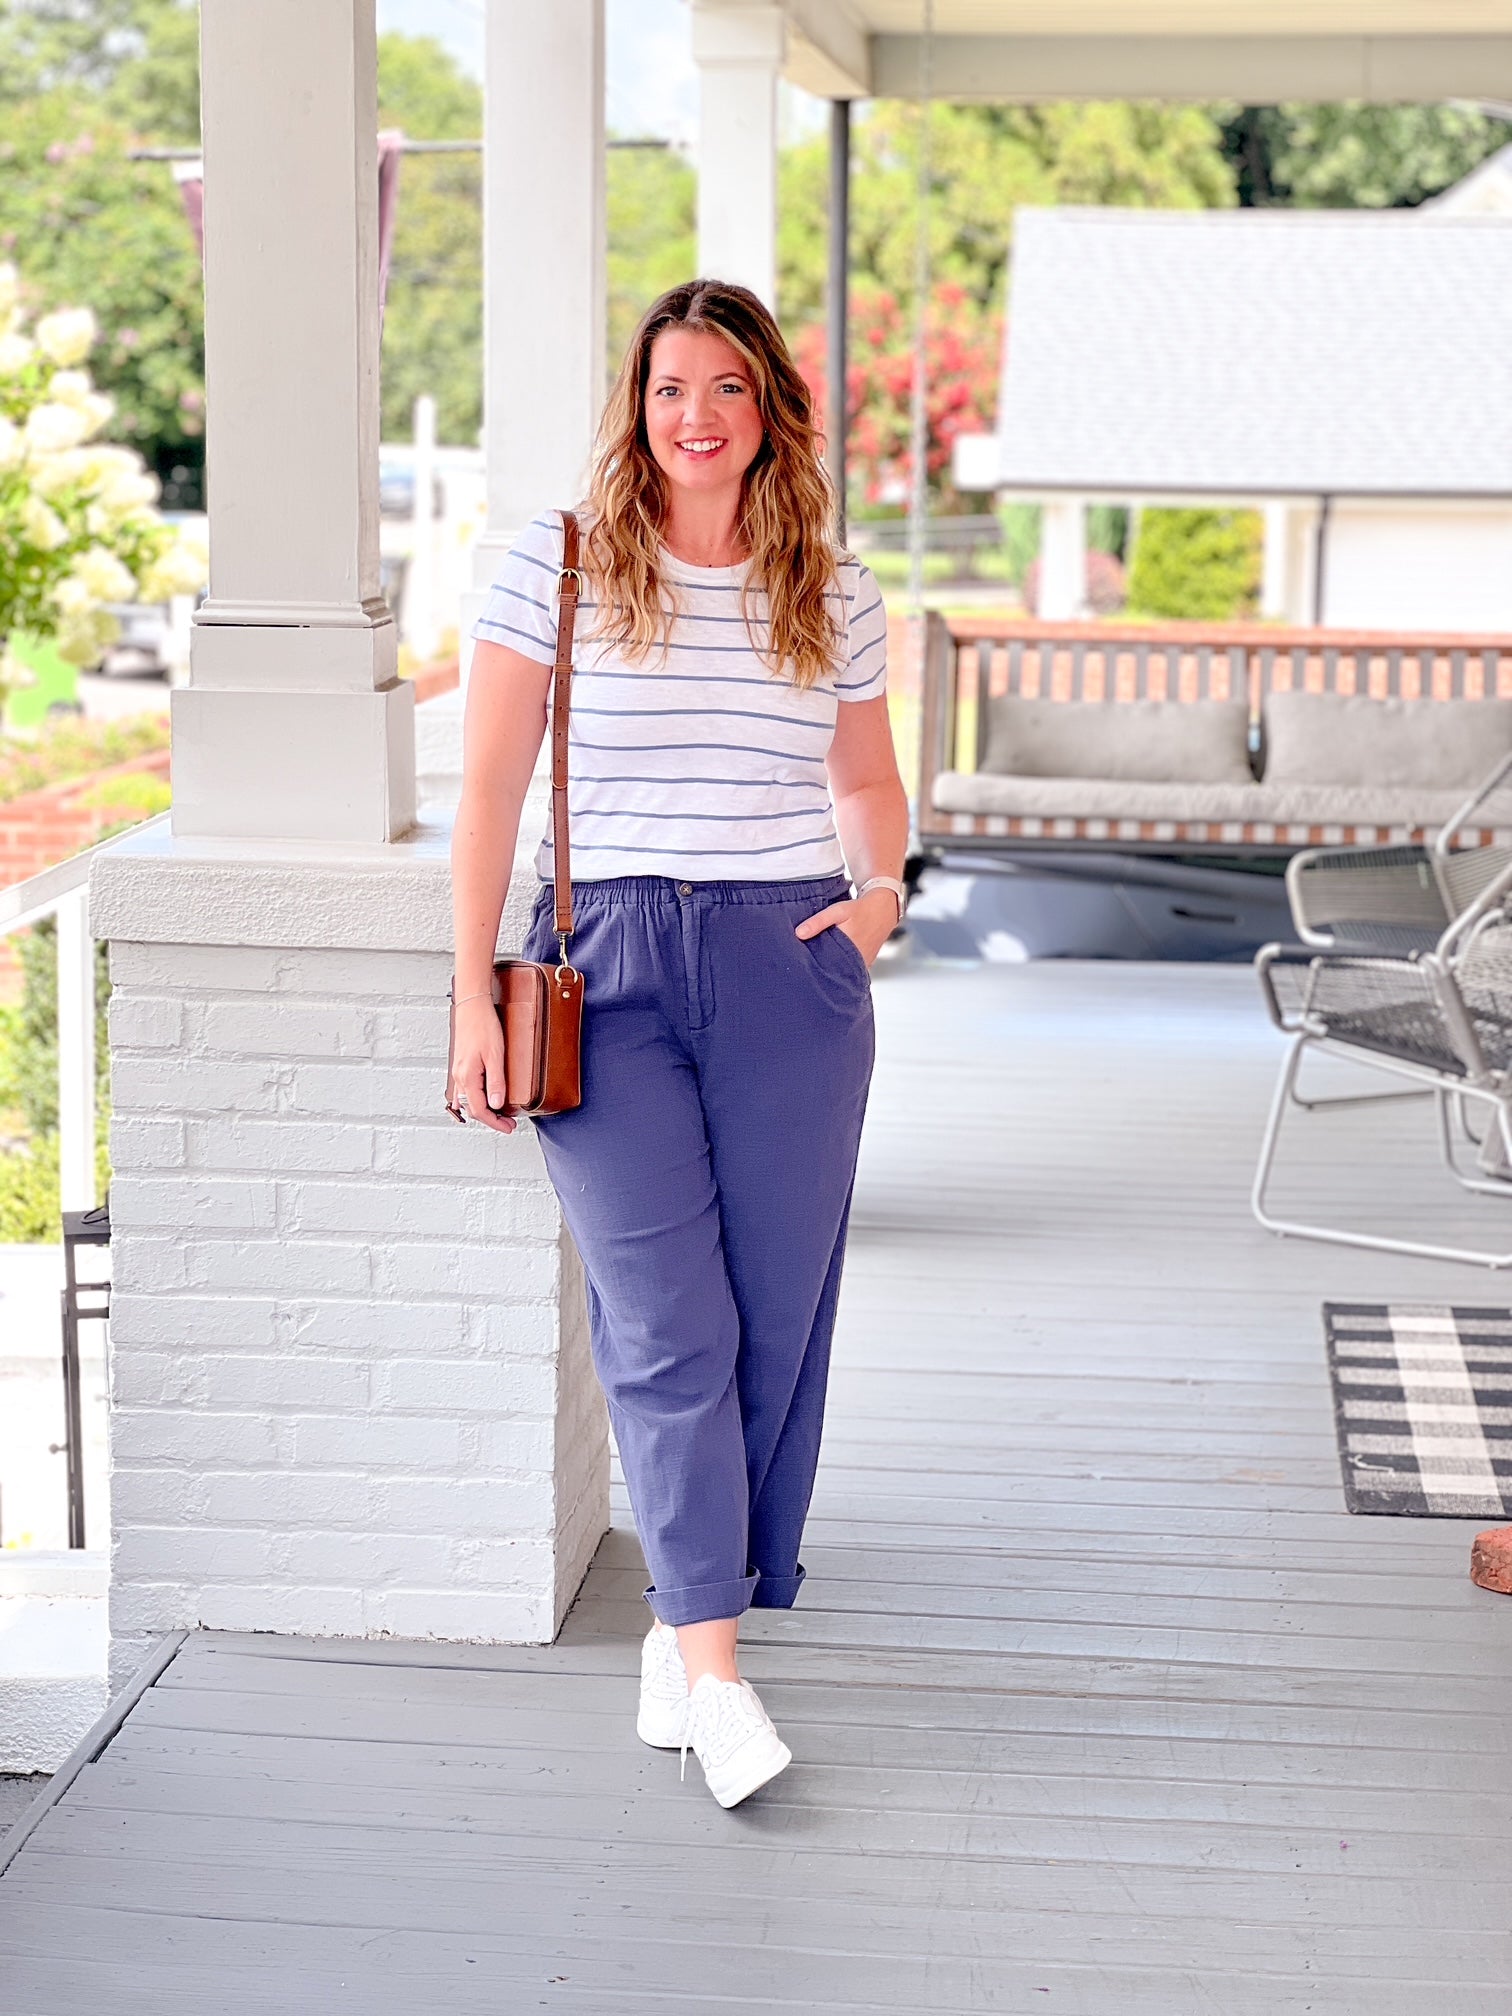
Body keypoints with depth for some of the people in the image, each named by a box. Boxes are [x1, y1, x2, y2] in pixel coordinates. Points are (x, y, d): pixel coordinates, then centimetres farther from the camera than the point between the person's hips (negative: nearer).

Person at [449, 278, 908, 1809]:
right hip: (610, 966, -3)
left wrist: (882, 887, 5)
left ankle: (686, 1627, 20)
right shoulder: (557, 565, 2)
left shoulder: (834, 593, 10)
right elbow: (489, 789, 2)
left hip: (788, 966, 3)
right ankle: (714, 1674, -7)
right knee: (667, 1325, -9)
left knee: (774, 1318, 3)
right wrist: (473, 997, -3)